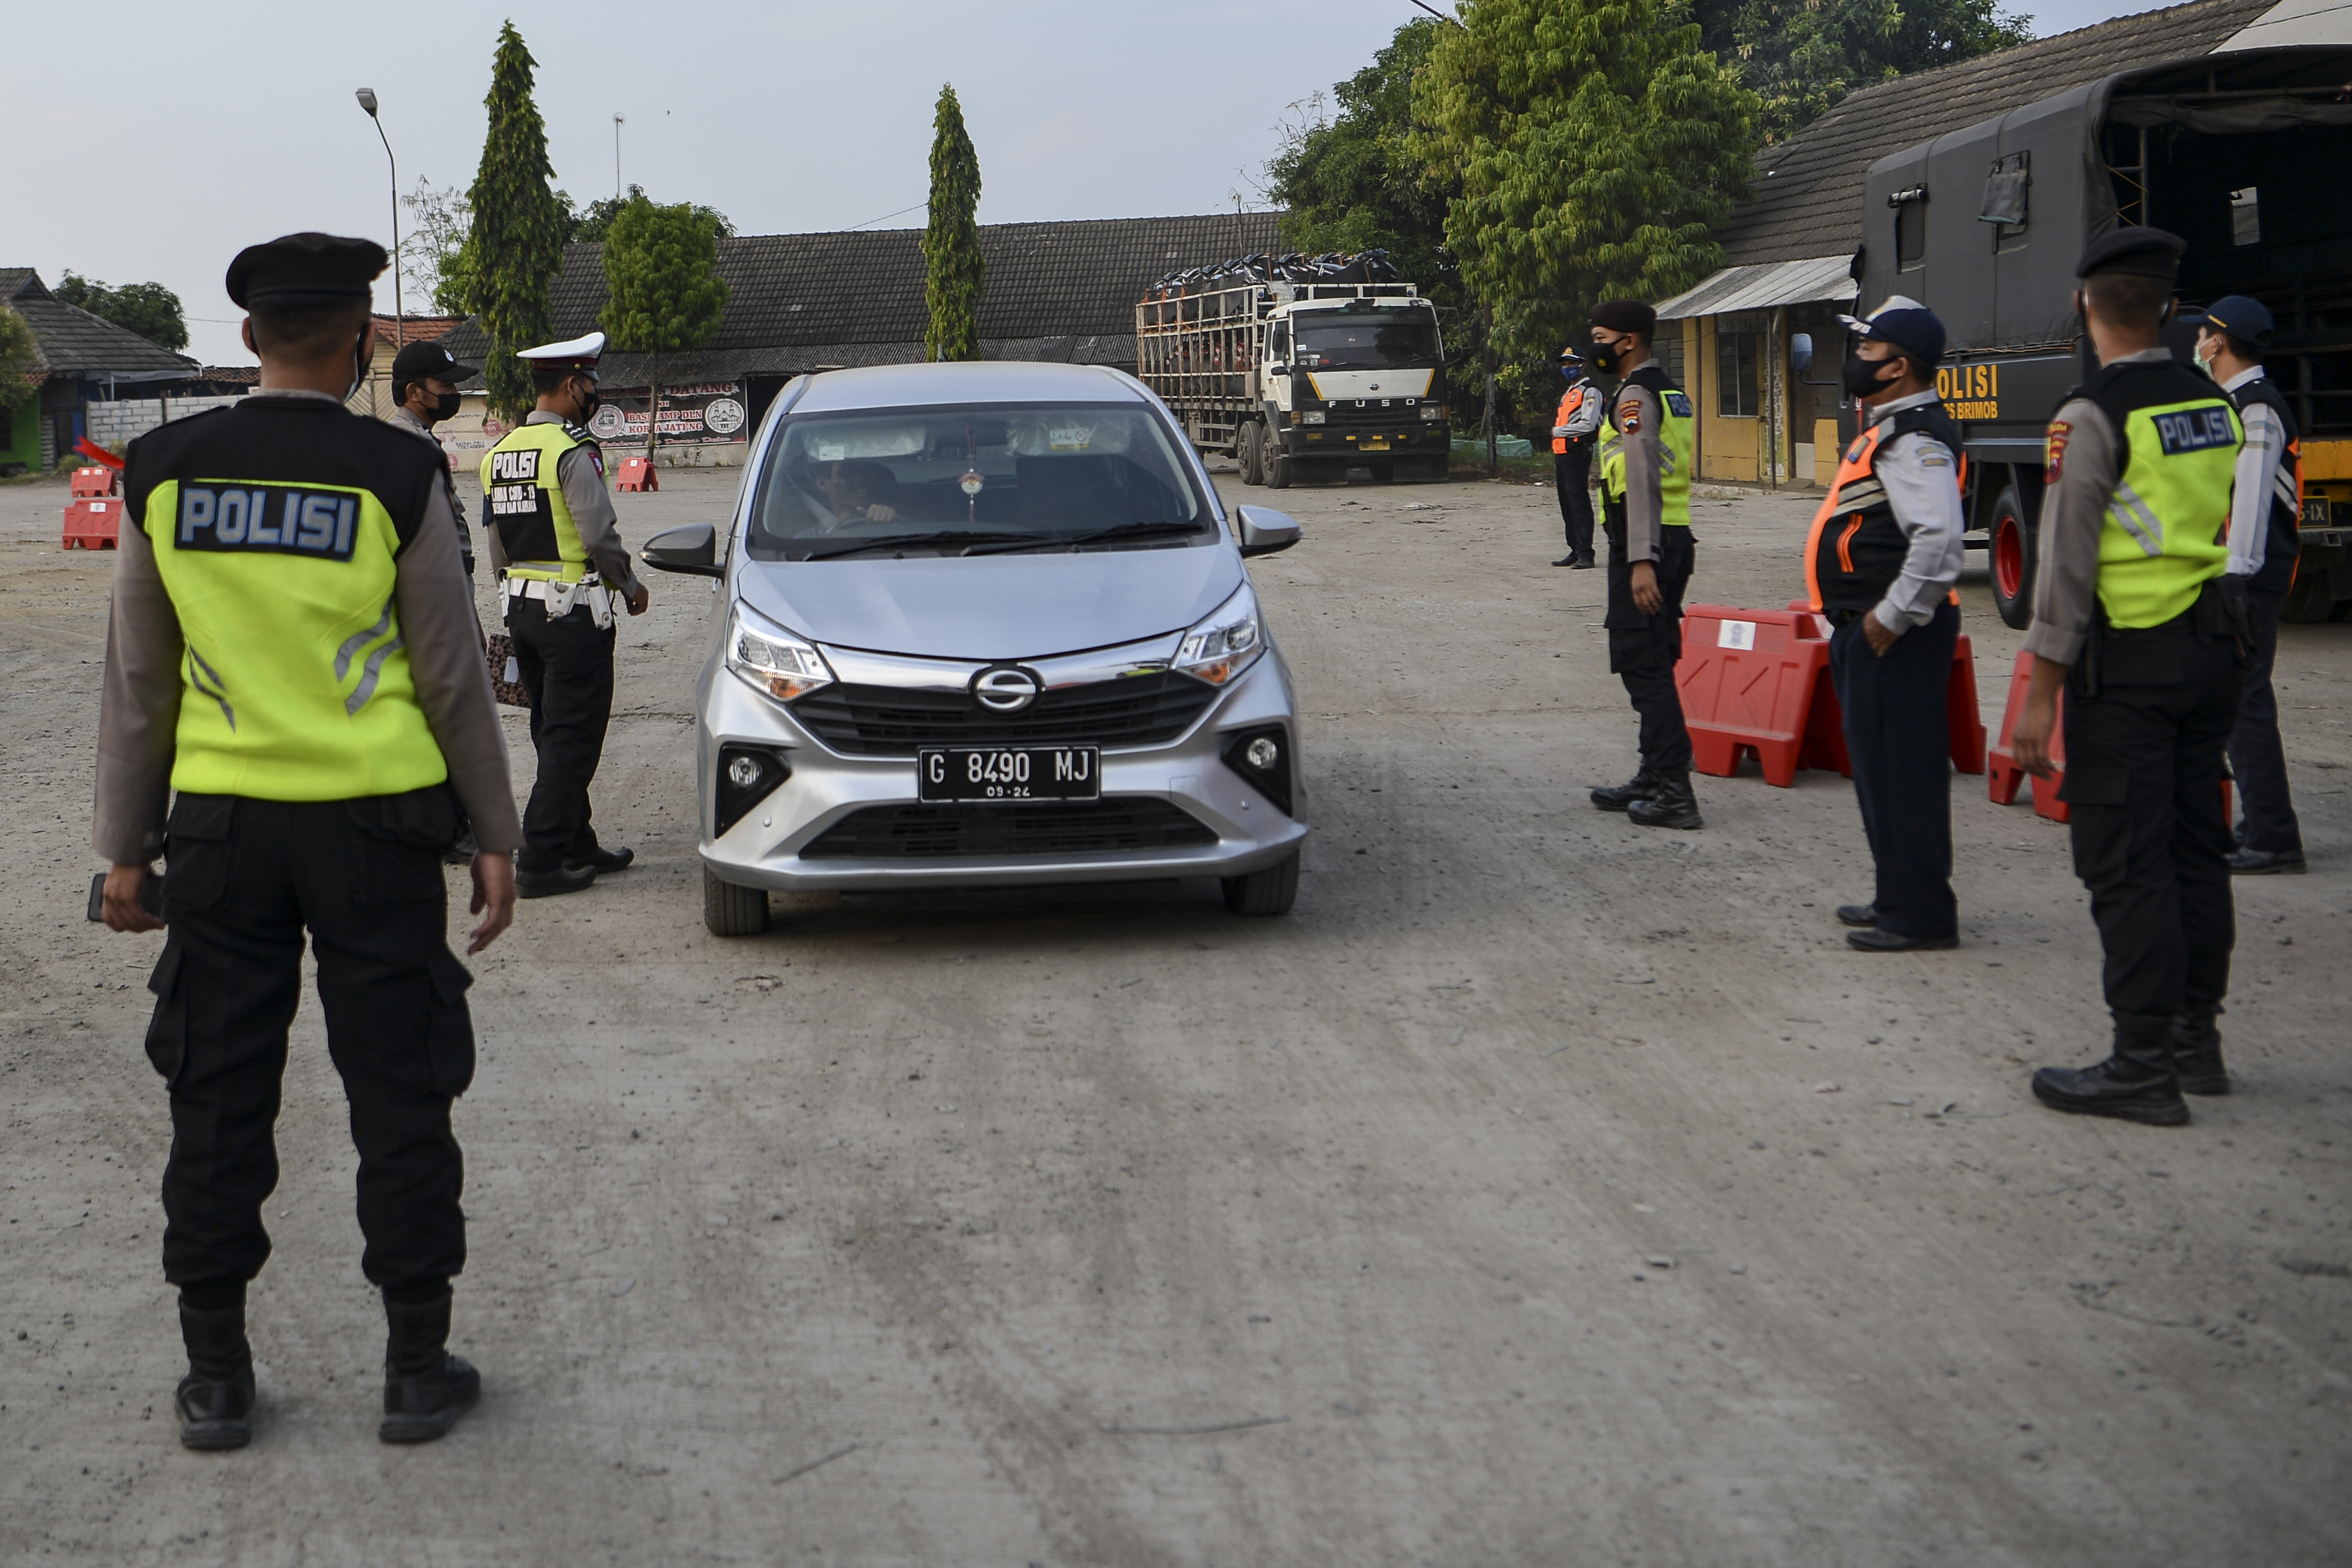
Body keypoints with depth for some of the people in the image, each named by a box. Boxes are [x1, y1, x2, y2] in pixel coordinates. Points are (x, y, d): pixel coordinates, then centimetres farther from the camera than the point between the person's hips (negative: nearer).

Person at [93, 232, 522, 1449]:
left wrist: (126, 845, 12)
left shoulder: (165, 471, 0)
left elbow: (137, 679, 4)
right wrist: (495, 835, 5)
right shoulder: (394, 477, -8)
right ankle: (417, 1369, 12)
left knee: (218, 1098, 10)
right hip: (372, 823, -2)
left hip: (222, 822, 2)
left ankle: (215, 1374, 16)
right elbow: (452, 676, -4)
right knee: (398, 1095, 6)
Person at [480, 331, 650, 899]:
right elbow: (599, 536, -18)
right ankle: (540, 863, -7)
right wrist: (630, 585, -2)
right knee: (572, 739, -4)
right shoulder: (573, 450, -15)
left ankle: (578, 846, 25)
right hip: (573, 609, -8)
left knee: (553, 734, 17)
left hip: (521, 606, 9)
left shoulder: (500, 451, 10)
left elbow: (496, 542, 15)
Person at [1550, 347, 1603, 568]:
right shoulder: (1568, 394, 22)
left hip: (1578, 453, -9)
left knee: (1579, 502, -11)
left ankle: (1586, 554, -11)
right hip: (1562, 453, 10)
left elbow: (1588, 424, -17)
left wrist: (1559, 431, -8)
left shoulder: (1590, 392, -7)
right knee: (1567, 504, 10)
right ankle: (1575, 551, 15)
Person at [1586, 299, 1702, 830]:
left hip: (1642, 545, -10)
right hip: (1675, 537, 10)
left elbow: (1643, 480, -20)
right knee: (1654, 664, 16)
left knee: (1643, 667, -8)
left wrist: (1641, 560, -25)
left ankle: (1675, 792, -11)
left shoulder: (1634, 397, -12)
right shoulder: (1671, 393, 19)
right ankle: (1655, 779, 24)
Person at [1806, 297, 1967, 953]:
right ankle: (1899, 897, 28)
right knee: (1879, 767, 18)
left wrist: (1892, 617, -23)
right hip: (1864, 628, 11)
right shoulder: (1889, 427, 16)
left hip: (1894, 635, -11)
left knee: (1901, 770, -6)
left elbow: (1939, 536, -31)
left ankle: (1922, 916, 0)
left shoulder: (1914, 438, -19)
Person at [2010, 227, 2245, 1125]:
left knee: (2126, 864, -4)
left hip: (2127, 657, -7)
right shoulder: (2215, 408, 8)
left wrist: (2040, 695, -13)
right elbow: (2230, 533, 14)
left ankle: (2144, 1066, -2)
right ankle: (2196, 1039, 23)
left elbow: (2067, 565, -16)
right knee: (2196, 846, 14)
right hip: (2211, 648, 7)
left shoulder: (2094, 417, -13)